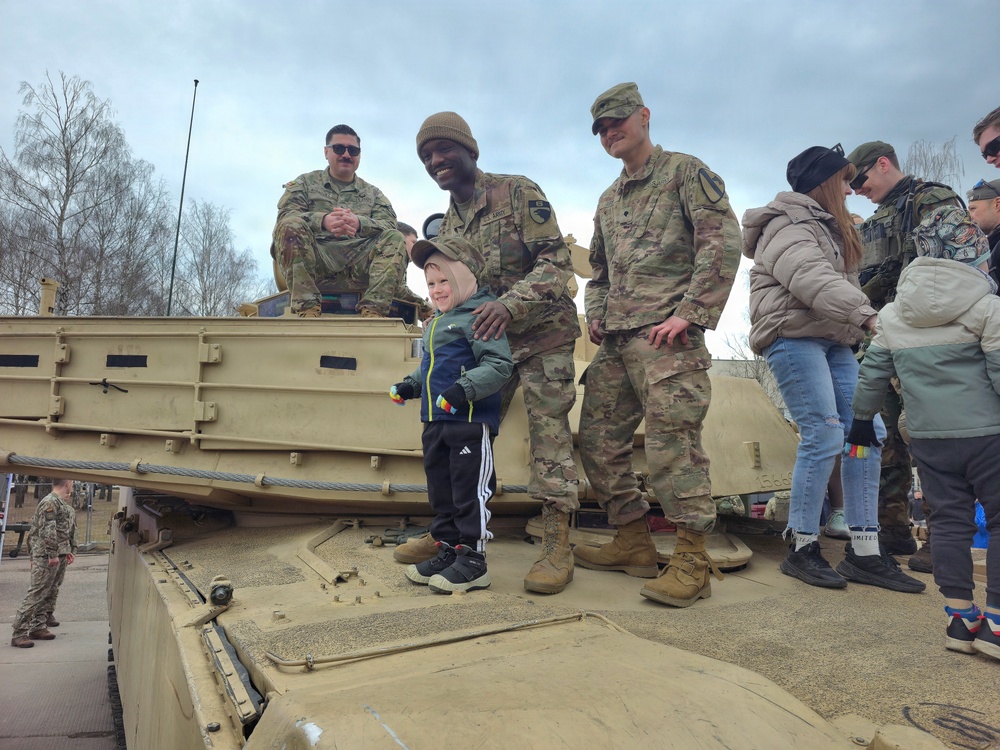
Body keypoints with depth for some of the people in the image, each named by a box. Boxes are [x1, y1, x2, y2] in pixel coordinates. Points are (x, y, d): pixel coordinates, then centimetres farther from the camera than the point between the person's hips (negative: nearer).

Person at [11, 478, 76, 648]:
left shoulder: (64, 504, 15)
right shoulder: (50, 502, -15)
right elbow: (47, 531, -20)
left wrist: (71, 550, 17)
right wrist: (52, 554, -21)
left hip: (59, 557, 10)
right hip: (46, 557, -10)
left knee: (50, 594, 13)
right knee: (36, 595, -8)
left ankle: (38, 627, 20)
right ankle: (19, 634, -4)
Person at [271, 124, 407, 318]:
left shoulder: (373, 193, 25)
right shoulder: (305, 182, 21)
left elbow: (389, 226, 4)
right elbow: (286, 215, 1)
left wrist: (359, 223, -20)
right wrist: (323, 221, -21)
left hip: (358, 264, 1)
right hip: (313, 260, -1)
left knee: (395, 239, -22)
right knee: (291, 226, -29)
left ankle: (373, 311, -34)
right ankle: (306, 308, -33)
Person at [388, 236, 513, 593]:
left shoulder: (480, 316, -11)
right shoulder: (435, 323, 19)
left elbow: (499, 365, -19)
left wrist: (465, 388, -29)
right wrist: (411, 384, 14)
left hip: (471, 420, -9)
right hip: (435, 420, 10)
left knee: (470, 490, -1)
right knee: (440, 489, 16)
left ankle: (473, 559, 9)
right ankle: (447, 549, 28)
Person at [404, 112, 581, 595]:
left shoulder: (519, 192, -10)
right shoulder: (447, 224, 11)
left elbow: (557, 261, -19)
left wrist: (509, 304, -33)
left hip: (542, 334, -6)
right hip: (487, 339, 6)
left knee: (548, 429, -10)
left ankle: (557, 546, -5)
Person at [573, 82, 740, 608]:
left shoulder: (685, 172, 4)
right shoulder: (608, 201, 26)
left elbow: (723, 240, -9)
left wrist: (690, 312, -16)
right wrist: (595, 314, 14)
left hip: (665, 336, -8)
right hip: (615, 342, 8)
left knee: (672, 441, -12)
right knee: (598, 440, 6)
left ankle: (692, 562, 0)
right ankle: (633, 544, 18)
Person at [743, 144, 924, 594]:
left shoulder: (828, 228, 26)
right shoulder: (789, 227, -6)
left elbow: (839, 283, 20)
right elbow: (814, 281, -23)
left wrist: (860, 321, 5)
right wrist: (867, 316, -33)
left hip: (832, 341, 9)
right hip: (793, 336, -9)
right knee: (824, 435, -15)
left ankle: (864, 552, 5)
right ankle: (802, 549, -2)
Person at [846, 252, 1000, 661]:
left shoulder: (889, 316, 9)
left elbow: (872, 373, 12)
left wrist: (862, 420, 22)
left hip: (928, 438, 4)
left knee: (950, 521, 10)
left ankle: (959, 617, 14)